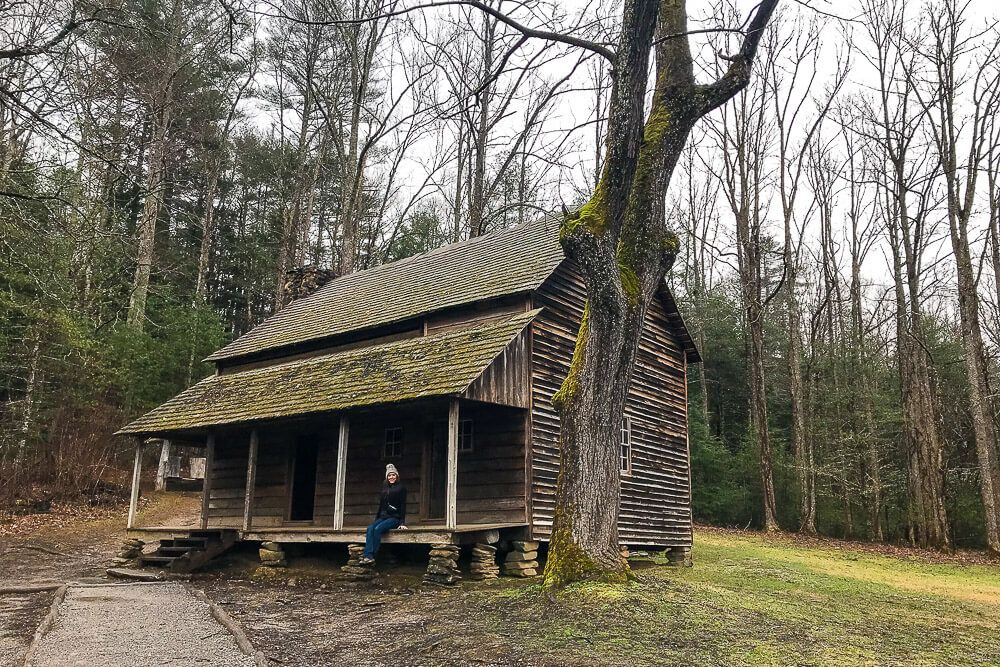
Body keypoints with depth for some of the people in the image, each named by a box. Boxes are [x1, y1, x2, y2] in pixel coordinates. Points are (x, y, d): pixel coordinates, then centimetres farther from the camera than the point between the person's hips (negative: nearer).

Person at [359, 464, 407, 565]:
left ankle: (371, 557, -32)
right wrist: (376, 520, 13)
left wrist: (402, 523, -13)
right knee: (370, 528, -25)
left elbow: (403, 506, -5)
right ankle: (368, 556, -39)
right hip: (383, 517, 5)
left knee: (378, 529, -30)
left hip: (395, 518, -5)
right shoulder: (384, 489, 20)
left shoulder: (401, 488, 2)